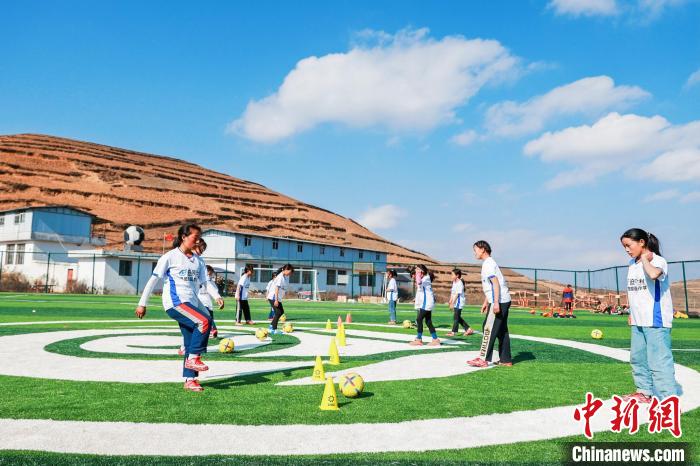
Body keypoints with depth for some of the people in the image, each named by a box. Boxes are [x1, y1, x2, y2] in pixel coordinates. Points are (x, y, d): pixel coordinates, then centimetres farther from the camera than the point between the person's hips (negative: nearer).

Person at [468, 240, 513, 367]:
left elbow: (496, 283, -21)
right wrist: (486, 302, 29)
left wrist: (496, 303, -25)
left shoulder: (488, 263, -11)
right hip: (504, 301, 10)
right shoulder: (488, 263, 21)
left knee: (489, 328, -8)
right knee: (502, 330, 11)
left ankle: (484, 359, -6)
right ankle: (505, 360, 15)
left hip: (499, 301, -10)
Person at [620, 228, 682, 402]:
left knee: (658, 359, -10)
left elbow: (653, 274, -37)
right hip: (638, 321, 9)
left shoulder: (658, 261, -12)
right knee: (637, 357, 16)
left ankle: (669, 397, -6)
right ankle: (644, 391, 30)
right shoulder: (632, 264, 12)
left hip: (655, 321, -9)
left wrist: (645, 258, -21)